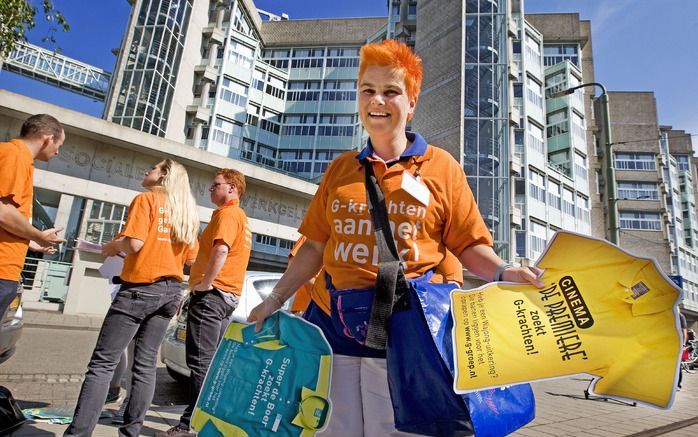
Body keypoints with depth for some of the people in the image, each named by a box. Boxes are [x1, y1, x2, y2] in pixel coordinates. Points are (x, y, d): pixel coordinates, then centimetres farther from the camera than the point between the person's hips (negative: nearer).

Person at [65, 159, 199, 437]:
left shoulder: (146, 199, -3)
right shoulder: (185, 211, 15)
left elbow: (134, 243, -15)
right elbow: (191, 257, 13)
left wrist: (113, 247, 4)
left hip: (141, 287, -6)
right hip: (171, 291, 7)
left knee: (103, 363, -2)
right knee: (146, 364, 8)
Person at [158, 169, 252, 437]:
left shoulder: (227, 213, -9)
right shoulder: (241, 217, 22)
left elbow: (220, 249, -26)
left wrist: (205, 283, -18)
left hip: (212, 293, -10)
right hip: (229, 294, 10)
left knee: (200, 361, -7)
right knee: (214, 360, 15)